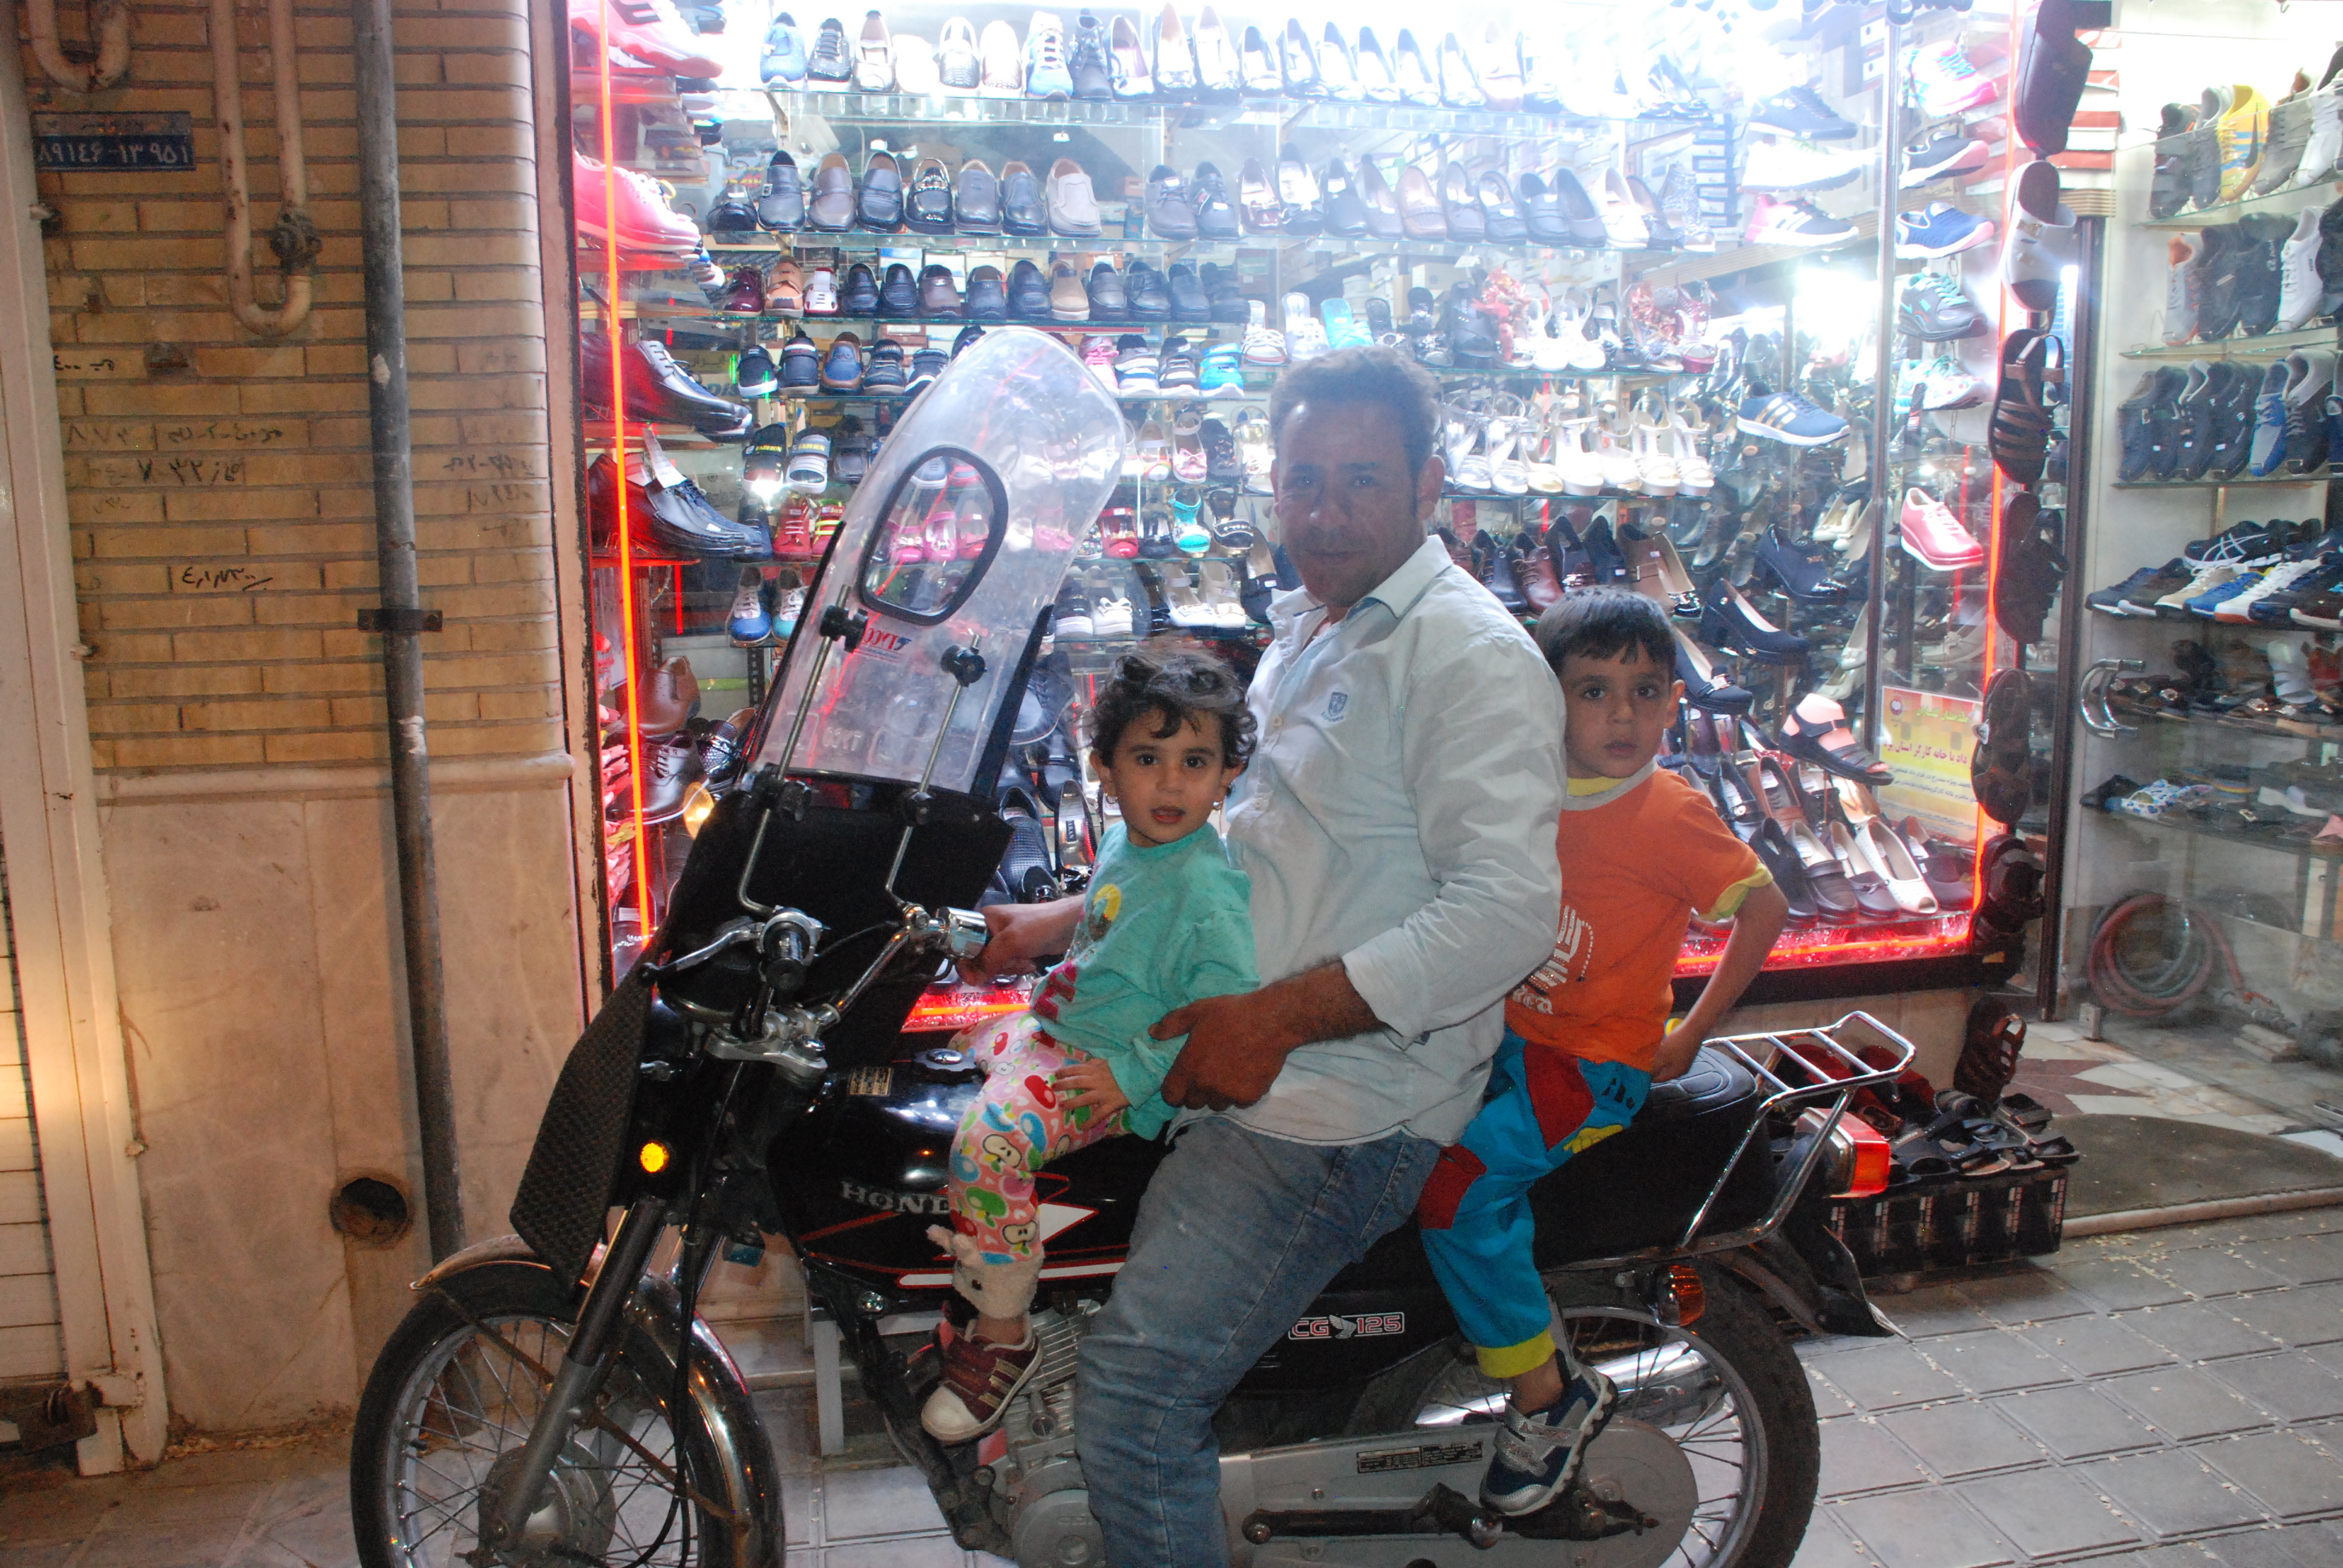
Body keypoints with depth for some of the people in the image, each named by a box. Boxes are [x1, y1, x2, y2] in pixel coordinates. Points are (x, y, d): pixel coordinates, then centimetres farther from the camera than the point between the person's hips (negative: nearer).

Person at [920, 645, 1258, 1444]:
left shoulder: (1210, 891, -24)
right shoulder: (1124, 844, 4)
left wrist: (1132, 1073, -26)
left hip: (1112, 1073, -10)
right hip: (1059, 1029, 10)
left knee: (989, 1141, -29)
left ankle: (1001, 1336, -8)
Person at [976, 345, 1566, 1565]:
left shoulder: (1470, 654, -13)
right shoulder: (1303, 629, 18)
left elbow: (1507, 911, -22)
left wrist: (1278, 1016, -26)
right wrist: (1069, 923, 17)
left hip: (1342, 1108, -10)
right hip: (1240, 1057, 10)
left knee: (1135, 1398, -17)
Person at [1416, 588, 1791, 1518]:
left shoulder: (1669, 813, -15)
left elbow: (1766, 906, -9)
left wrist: (1688, 1036, -7)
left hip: (1596, 1065, -7)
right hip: (1509, 1037, 7)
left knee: (1455, 1184, -19)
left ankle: (1549, 1395, 1)